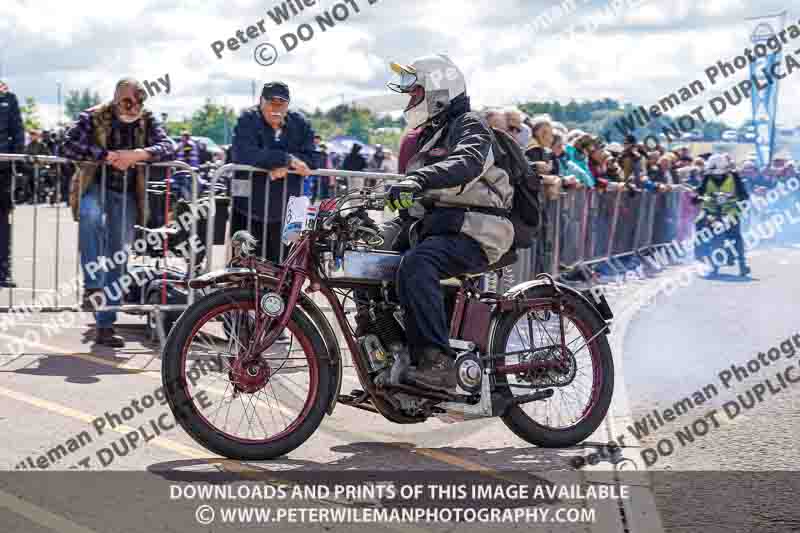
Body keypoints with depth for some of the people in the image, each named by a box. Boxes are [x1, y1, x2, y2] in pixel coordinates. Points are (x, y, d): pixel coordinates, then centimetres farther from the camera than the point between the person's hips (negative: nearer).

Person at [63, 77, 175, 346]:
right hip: (94, 186, -3)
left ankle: (105, 326, 8)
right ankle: (92, 286, -29)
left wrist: (137, 154, -28)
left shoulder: (147, 120, 1)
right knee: (91, 218, -37)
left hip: (126, 193, 3)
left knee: (117, 257, 1)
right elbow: (70, 145, -19)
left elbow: (168, 147, -11)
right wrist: (108, 156, -26)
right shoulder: (93, 117, -7)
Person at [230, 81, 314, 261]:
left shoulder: (300, 124, 6)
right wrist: (287, 159, -22)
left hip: (284, 214, 3)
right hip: (248, 212, -3)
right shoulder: (248, 120, -5)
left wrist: (285, 168, -22)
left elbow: (310, 159, -4)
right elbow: (244, 155, -23)